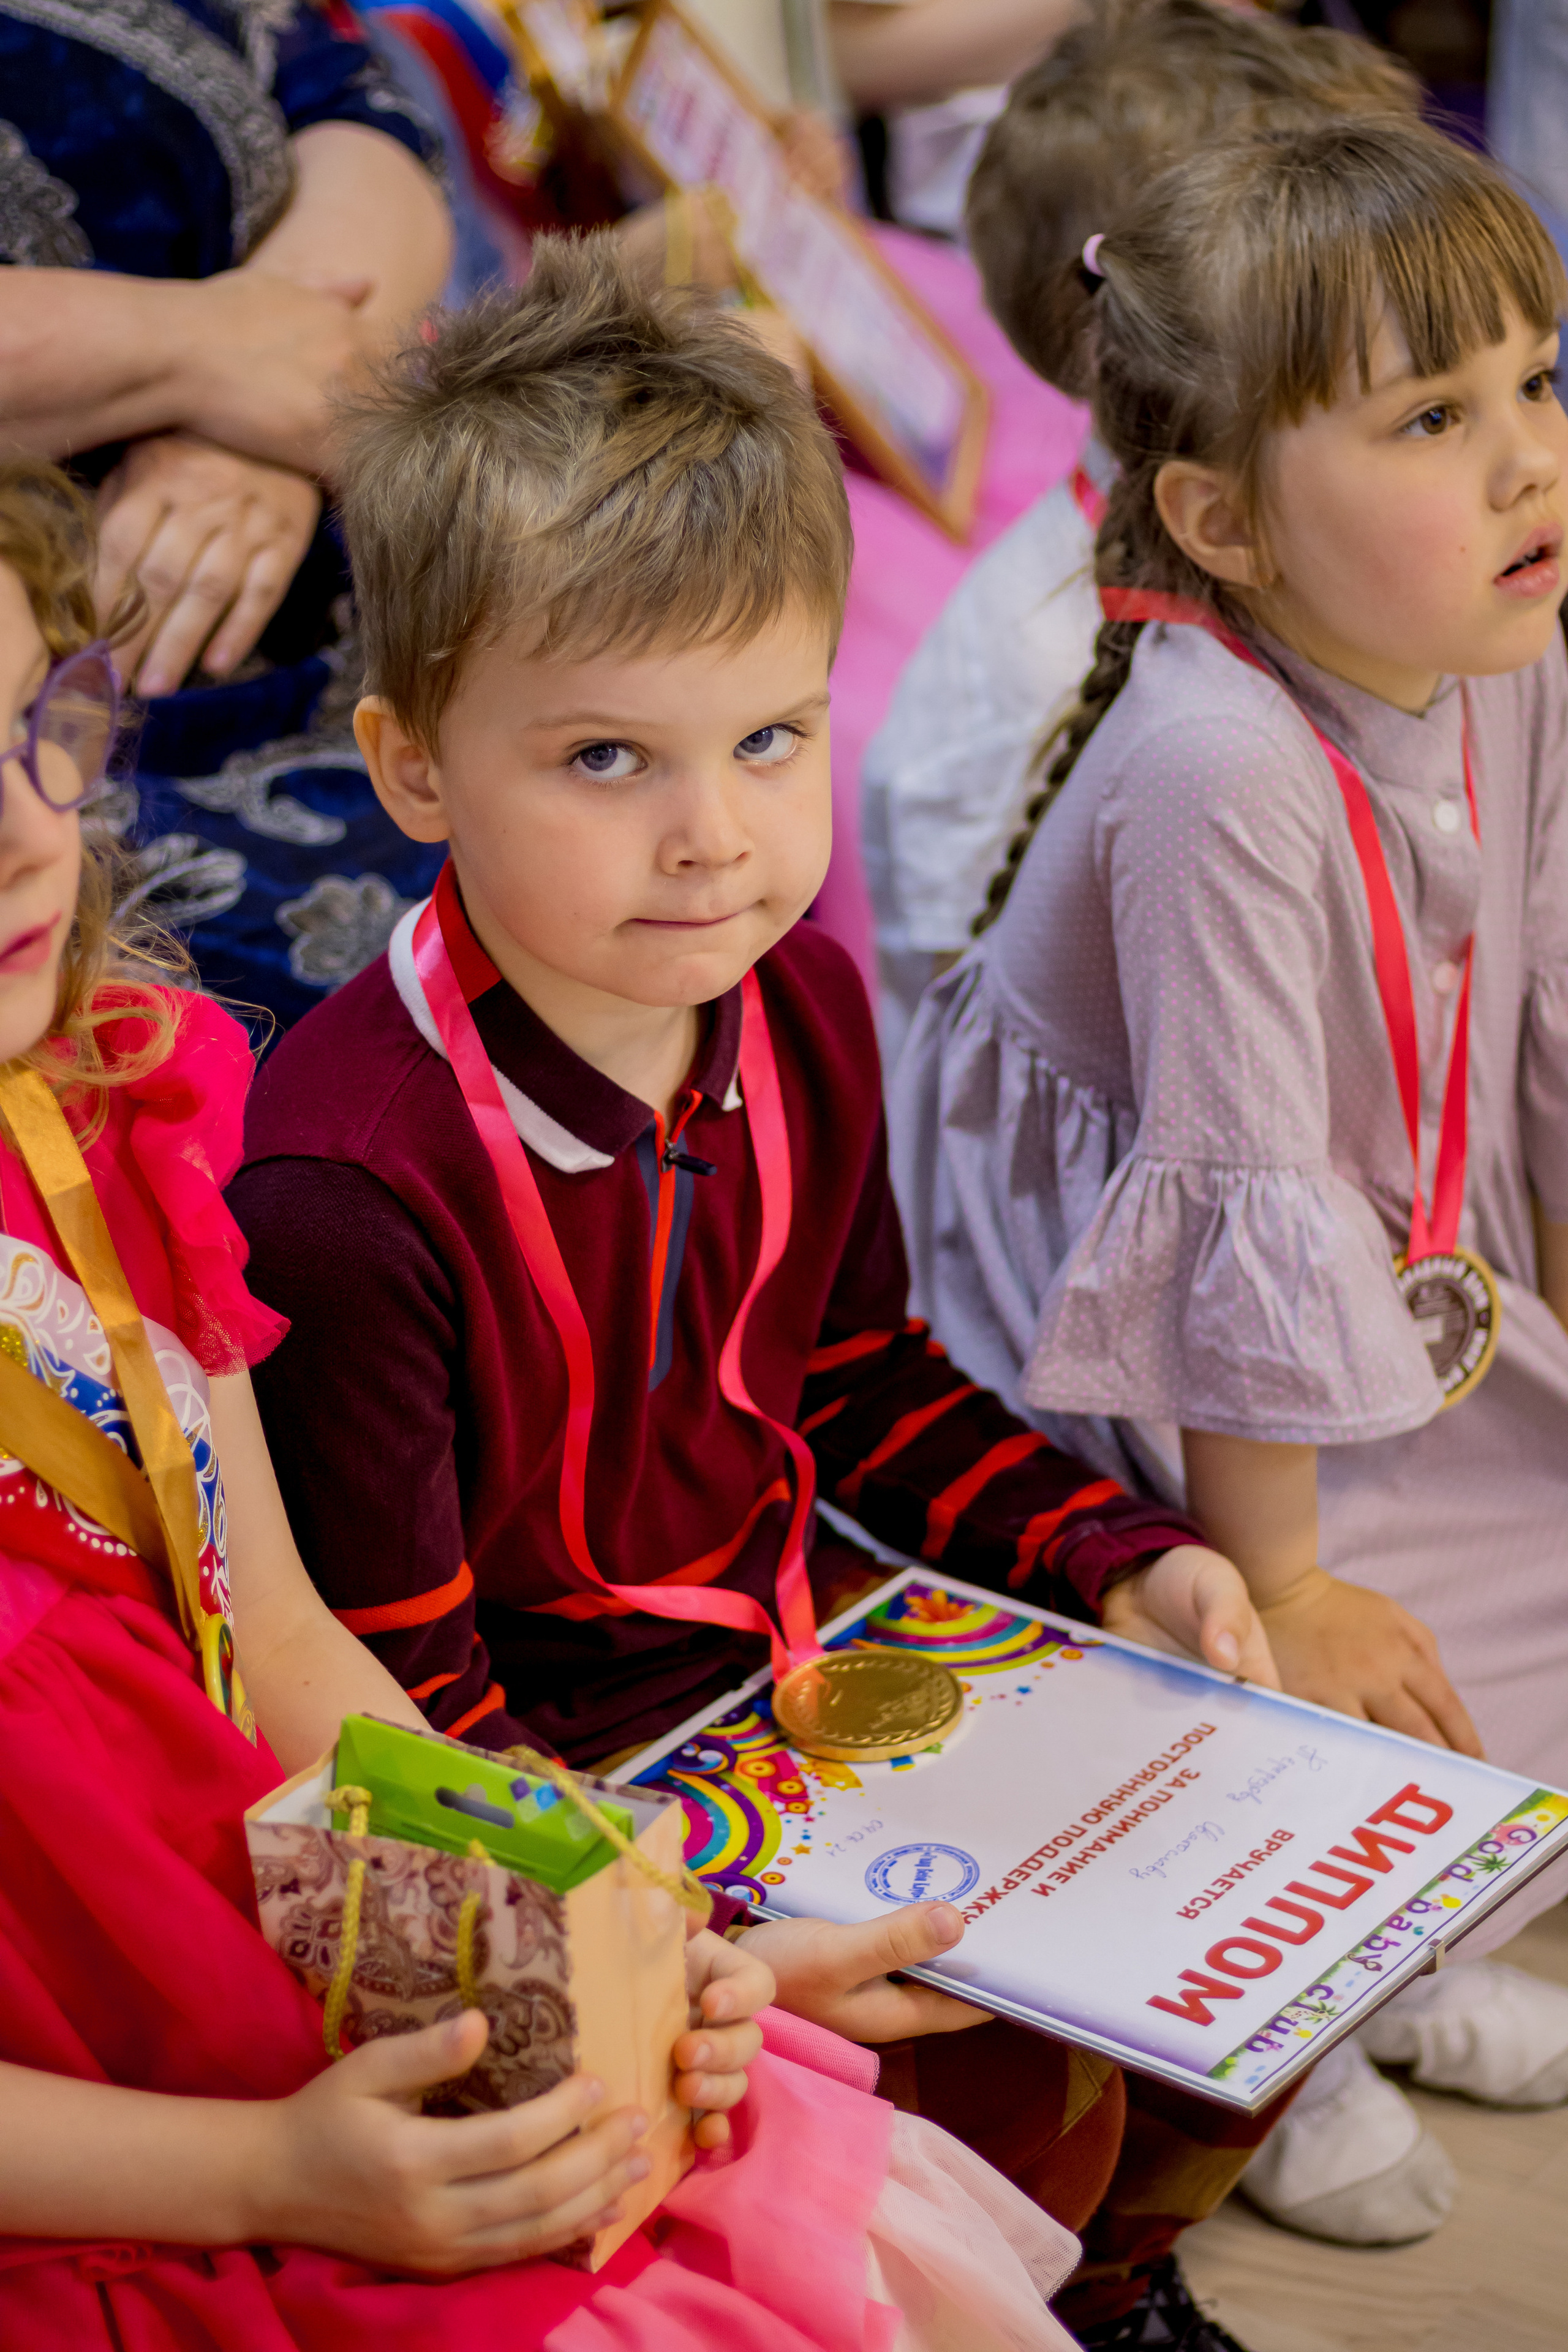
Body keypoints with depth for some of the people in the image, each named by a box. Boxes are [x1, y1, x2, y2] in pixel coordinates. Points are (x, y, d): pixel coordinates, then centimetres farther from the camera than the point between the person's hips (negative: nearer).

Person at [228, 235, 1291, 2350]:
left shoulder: (800, 1009, -5)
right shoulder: (344, 1185, -29)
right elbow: (384, 1705, -22)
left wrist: (1127, 1564, 1)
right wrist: (704, 1948, -31)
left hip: (808, 1635, 7)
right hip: (553, 1766, -7)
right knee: (1019, 2085, -18)